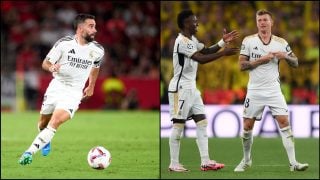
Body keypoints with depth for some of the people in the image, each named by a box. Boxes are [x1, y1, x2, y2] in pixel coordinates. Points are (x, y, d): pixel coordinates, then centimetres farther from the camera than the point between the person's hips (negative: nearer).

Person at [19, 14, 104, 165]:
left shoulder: (98, 50, -3)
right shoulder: (64, 43, -12)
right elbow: (45, 63, -7)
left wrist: (91, 87, 25)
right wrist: (52, 67, -29)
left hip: (74, 93, 0)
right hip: (56, 87, 0)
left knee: (55, 122, -22)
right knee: (43, 123, 14)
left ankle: (30, 152, -22)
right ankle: (46, 141, 49)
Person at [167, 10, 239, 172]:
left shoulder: (192, 40, 13)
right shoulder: (182, 41, -19)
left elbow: (206, 50, 17)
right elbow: (201, 59, -26)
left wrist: (223, 42, 4)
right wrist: (223, 53, -25)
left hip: (191, 88, 10)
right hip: (180, 88, -10)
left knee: (202, 122, 6)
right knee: (178, 125, -5)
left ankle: (205, 162, 5)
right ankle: (174, 164, 1)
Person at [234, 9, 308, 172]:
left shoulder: (281, 43, 2)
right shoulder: (248, 41, -1)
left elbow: (295, 63, 6)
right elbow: (242, 65, -6)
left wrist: (285, 56, -15)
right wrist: (261, 60, -17)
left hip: (274, 90, 0)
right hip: (255, 90, 0)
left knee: (284, 122, -11)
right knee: (247, 125, 3)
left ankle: (293, 163, -11)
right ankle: (246, 160, 24)